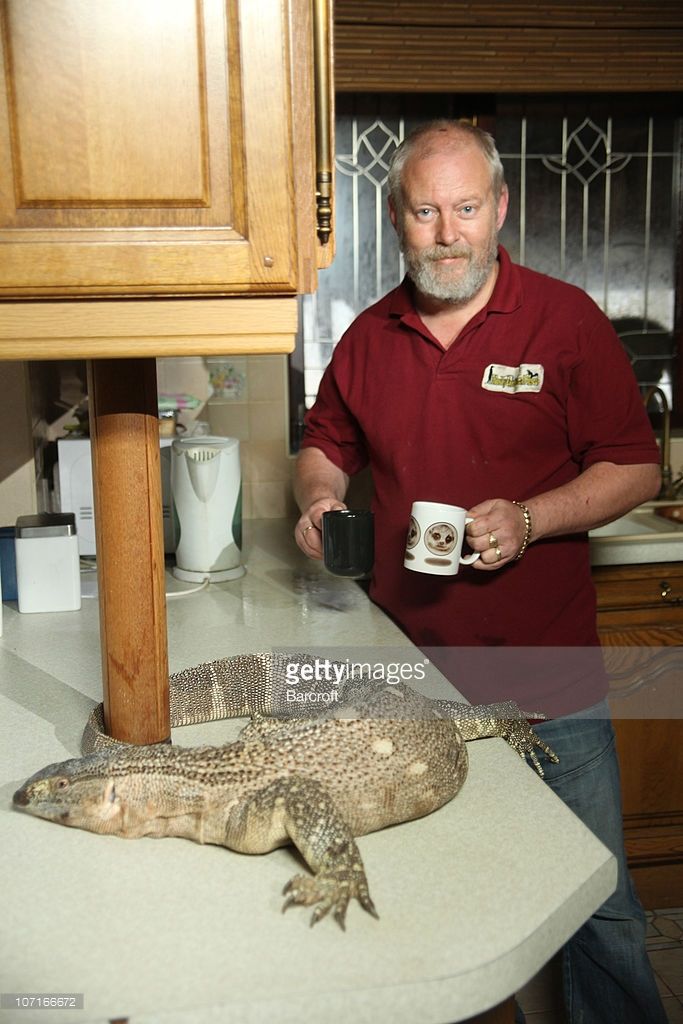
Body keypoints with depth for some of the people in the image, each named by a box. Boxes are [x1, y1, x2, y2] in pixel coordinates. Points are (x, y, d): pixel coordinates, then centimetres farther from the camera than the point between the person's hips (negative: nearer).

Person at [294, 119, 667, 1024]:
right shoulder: (369, 336, 7)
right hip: (410, 669, 3)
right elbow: (325, 447, 19)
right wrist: (319, 497, -3)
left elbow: (636, 468, -4)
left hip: (550, 682, -2)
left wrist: (529, 520, -19)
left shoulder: (566, 320, -3)